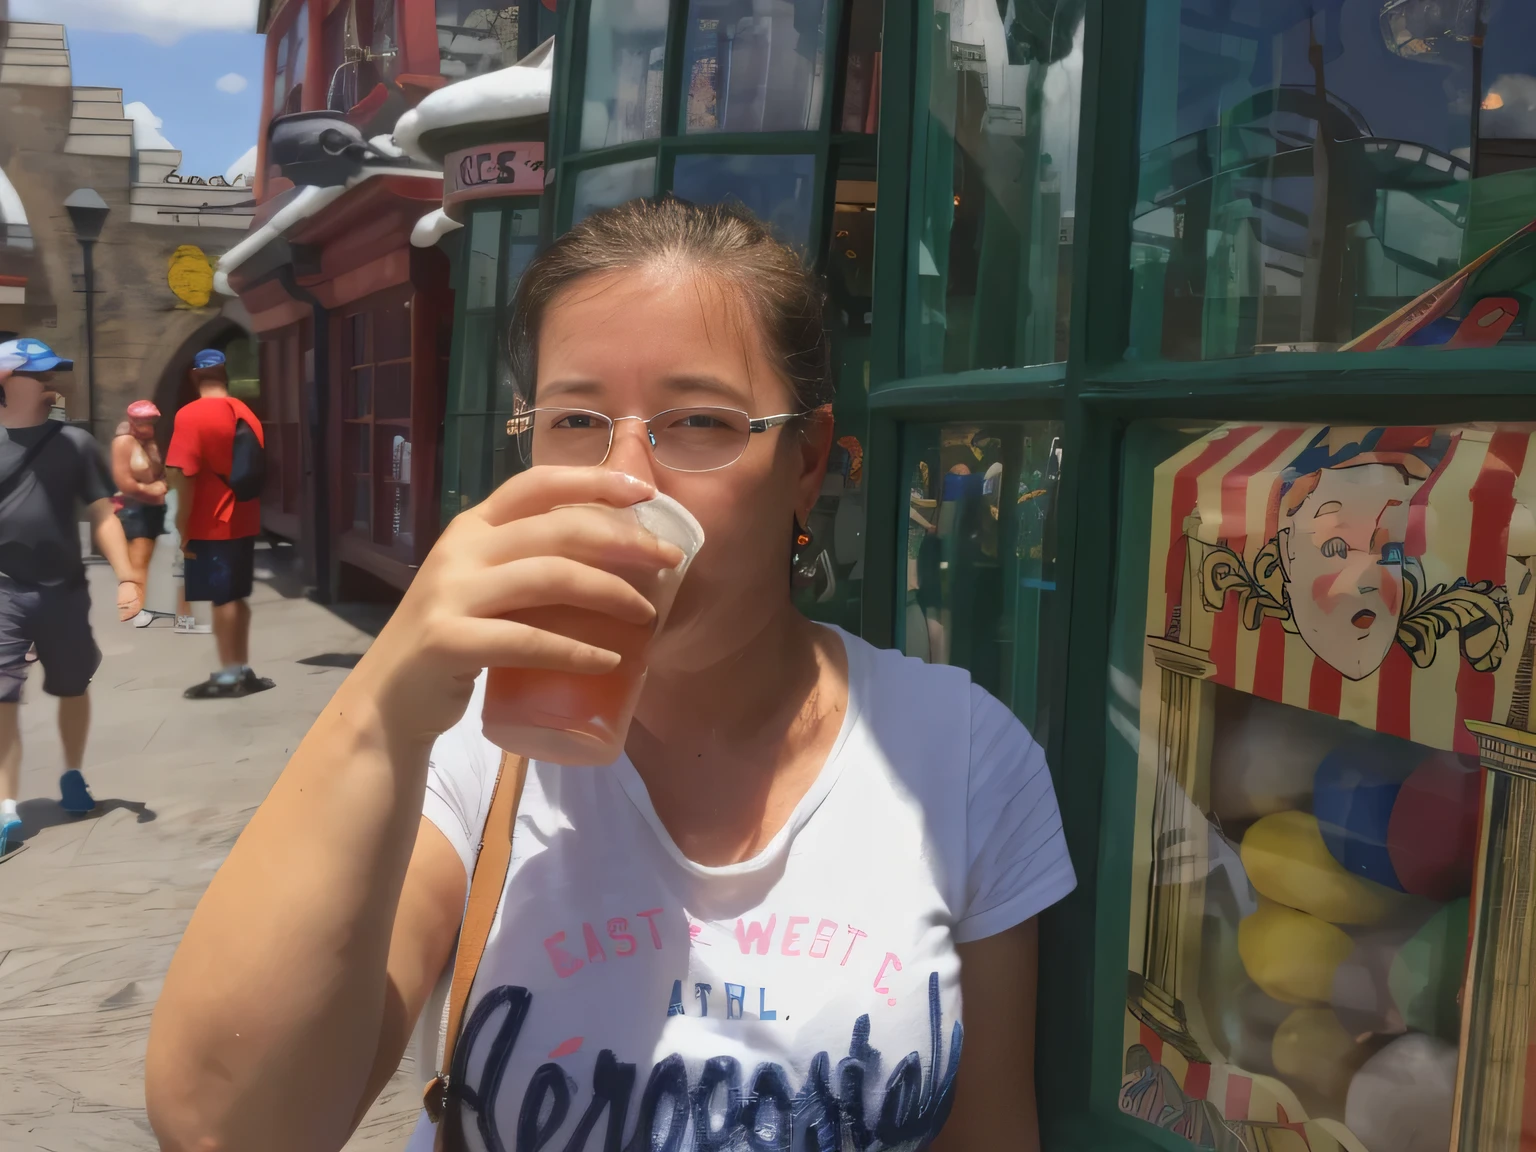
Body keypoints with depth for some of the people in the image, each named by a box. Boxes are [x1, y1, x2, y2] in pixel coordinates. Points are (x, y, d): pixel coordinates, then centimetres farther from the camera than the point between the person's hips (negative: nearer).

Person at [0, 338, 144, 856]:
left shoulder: (75, 442, 2)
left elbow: (102, 515, 3)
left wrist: (126, 577, -5)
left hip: (65, 591, 2)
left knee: (73, 688, 15)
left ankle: (72, 776, 38)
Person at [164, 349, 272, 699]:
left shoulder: (191, 415, -13)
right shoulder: (246, 413, 8)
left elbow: (184, 475, -19)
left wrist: (183, 527, -13)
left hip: (212, 525, -7)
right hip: (243, 520, 7)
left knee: (222, 600, 0)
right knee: (236, 598, 13)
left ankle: (228, 675, 6)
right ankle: (242, 670, 18)